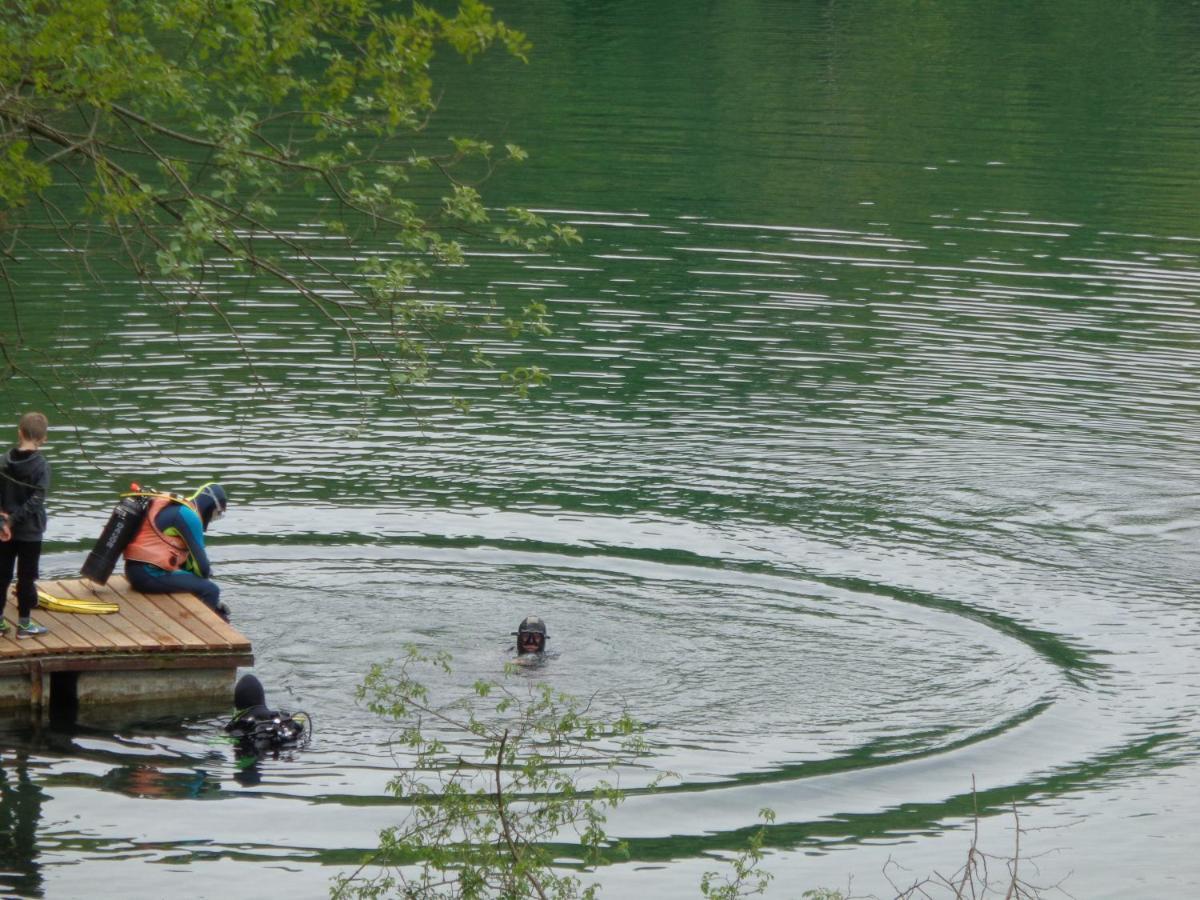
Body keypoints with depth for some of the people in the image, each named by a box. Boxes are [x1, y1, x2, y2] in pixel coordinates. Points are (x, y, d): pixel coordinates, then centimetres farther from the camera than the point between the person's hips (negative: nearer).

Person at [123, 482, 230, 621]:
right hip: (150, 574, -11)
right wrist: (206, 575, 7)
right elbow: (199, 558, -12)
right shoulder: (187, 515, -13)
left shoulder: (173, 508, 17)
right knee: (210, 590, -13)